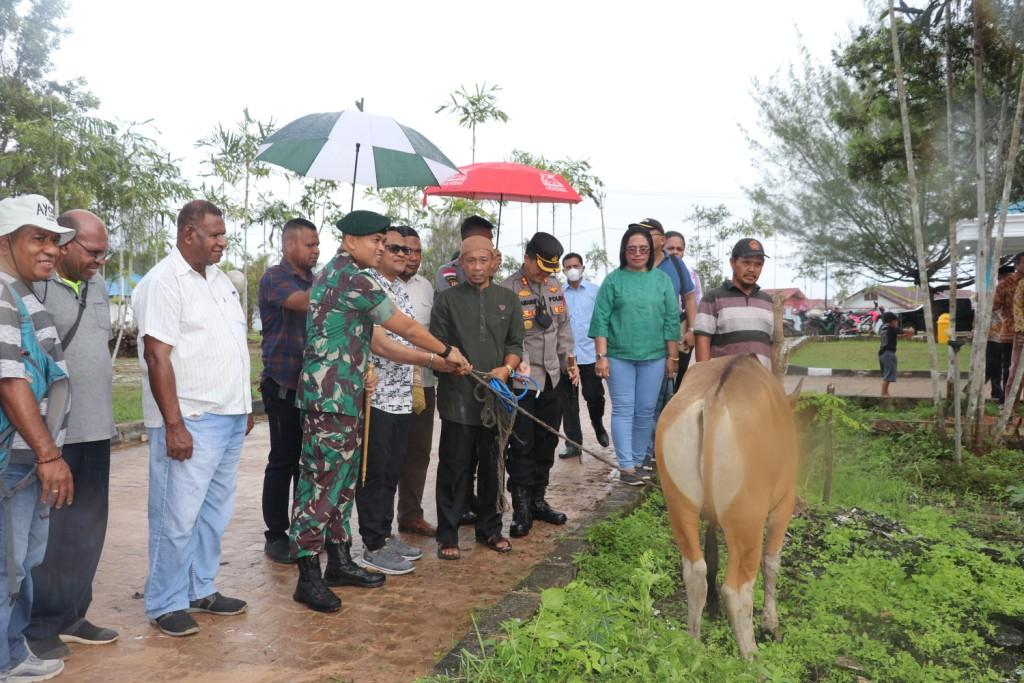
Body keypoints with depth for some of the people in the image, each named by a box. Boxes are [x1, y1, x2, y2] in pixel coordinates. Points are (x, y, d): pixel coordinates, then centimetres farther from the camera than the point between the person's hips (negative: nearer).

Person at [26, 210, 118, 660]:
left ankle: (71, 615, 28)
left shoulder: (96, 286, 12)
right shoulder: (30, 286, -12)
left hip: (95, 430, 7)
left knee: (86, 530, 14)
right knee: (47, 532, 4)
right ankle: (38, 627, 19)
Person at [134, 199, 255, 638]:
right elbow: (157, 357, -17)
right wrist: (174, 425, -20)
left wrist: (245, 405, 17)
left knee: (215, 512, 15)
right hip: (190, 422, -8)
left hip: (230, 418, 8)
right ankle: (166, 604, 15)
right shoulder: (163, 282, -11)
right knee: (178, 517, 1)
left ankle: (201, 590, 28)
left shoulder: (219, 280, 14)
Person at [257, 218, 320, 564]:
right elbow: (302, 302, -27)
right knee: (283, 461, -1)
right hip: (283, 385, -7)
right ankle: (276, 535, 10)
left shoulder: (313, 280, 16)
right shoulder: (274, 278, -7)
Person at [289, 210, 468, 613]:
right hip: (331, 399, -10)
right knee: (322, 483, -4)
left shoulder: (335, 274, 17)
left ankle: (339, 561, 25)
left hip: (344, 398, 10)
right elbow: (405, 328, -9)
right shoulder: (351, 277, -14)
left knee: (343, 481, 15)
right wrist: (447, 351, 3)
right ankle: (309, 578, 3)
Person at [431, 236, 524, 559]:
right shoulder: (447, 299, 4)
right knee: (454, 468, 2)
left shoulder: (508, 299, 10)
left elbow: (515, 344, 8)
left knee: (492, 466, 12)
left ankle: (490, 528, 27)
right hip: (458, 398, -2)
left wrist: (507, 368, -10)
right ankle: (448, 535, 13)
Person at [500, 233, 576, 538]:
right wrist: (521, 363, -29)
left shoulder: (555, 286, 12)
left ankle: (538, 501, 26)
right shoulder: (509, 289, -10)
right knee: (522, 444, -2)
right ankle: (521, 509, 9)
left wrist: (570, 360, 16)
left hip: (552, 377, 7)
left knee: (547, 441, 12)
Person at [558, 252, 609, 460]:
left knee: (594, 396, 1)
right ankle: (573, 443, 16)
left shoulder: (595, 291, 2)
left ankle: (598, 426, 32)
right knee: (568, 401, 6)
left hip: (590, 353, -1)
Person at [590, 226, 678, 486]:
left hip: (653, 357, 2)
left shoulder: (662, 280, 7)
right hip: (619, 357, -2)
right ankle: (626, 467, 1)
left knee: (646, 411, 8)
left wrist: (672, 357, 5)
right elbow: (601, 319, -2)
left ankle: (639, 460, 19)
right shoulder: (613, 280, 1)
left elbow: (672, 320, 8)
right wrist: (601, 356, -7)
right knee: (623, 410, -1)